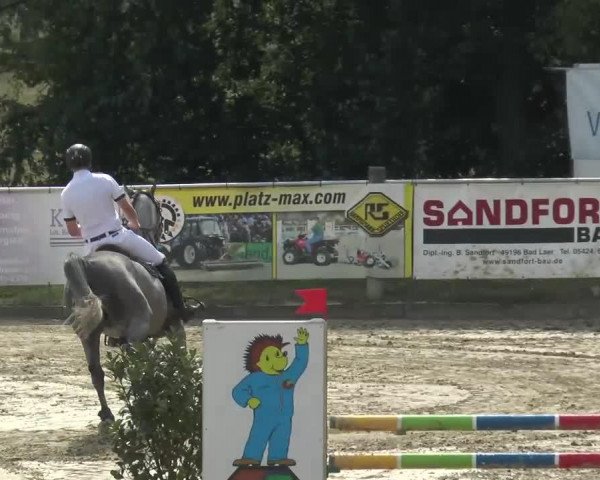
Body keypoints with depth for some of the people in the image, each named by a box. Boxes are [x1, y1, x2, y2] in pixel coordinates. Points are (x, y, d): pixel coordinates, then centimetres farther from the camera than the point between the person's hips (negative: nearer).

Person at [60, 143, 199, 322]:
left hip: (93, 246, 3)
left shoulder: (65, 194, 0)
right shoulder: (104, 180, -9)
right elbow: (128, 209, -3)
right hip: (118, 237, -3)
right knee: (161, 264, 9)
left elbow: (73, 231, 5)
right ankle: (180, 310, 7)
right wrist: (135, 223, 18)